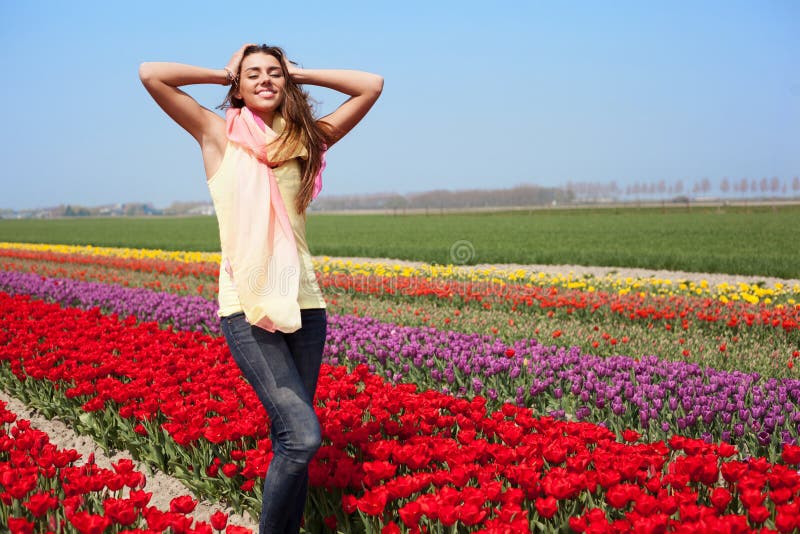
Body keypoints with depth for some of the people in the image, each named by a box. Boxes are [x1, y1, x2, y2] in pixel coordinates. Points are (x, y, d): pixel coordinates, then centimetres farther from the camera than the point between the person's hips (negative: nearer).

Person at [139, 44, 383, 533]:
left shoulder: (304, 140, 12)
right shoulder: (218, 134, 6)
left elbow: (372, 85, 12)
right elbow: (151, 74, -5)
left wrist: (300, 75, 12)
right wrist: (223, 74, 6)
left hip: (304, 304, 4)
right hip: (247, 307, -4)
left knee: (291, 440, 7)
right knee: (303, 436, -16)